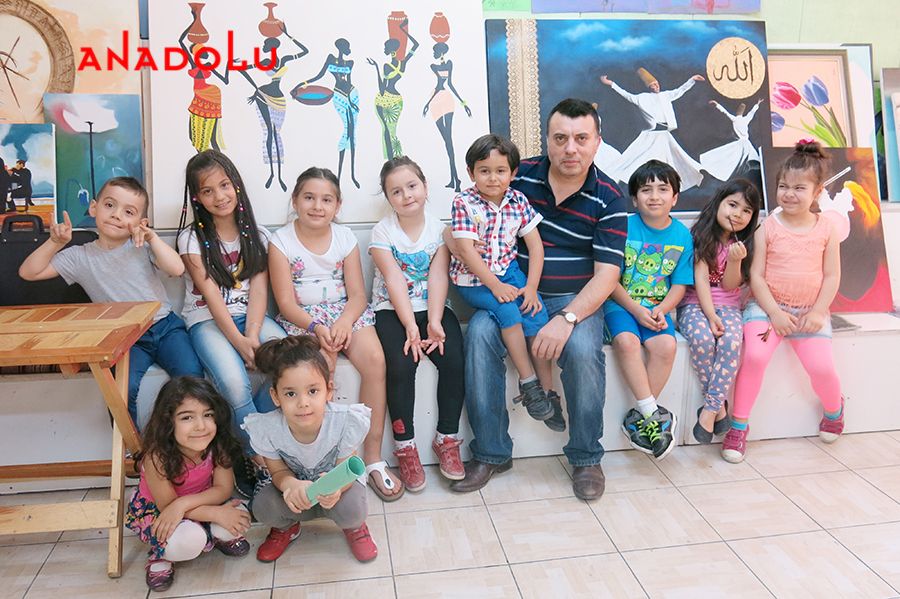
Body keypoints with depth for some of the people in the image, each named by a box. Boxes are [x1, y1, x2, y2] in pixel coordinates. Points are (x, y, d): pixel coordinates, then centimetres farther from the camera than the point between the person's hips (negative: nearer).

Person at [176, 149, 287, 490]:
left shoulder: (256, 235, 8)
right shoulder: (192, 238, -1)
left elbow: (259, 289, -2)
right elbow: (211, 295, -10)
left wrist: (252, 335, -18)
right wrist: (239, 341, -21)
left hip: (249, 316, 3)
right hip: (207, 320, -3)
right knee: (235, 385, -31)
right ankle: (258, 455, -8)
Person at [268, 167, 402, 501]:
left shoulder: (345, 238, 7)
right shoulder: (281, 241, -1)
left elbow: (357, 294, 1)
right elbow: (286, 302, -6)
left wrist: (345, 321, -20)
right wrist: (316, 327, -23)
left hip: (346, 311, 3)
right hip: (302, 318, -2)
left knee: (374, 359, -26)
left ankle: (373, 457, -15)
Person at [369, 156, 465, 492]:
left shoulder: (438, 228, 4)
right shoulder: (383, 231, -1)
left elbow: (438, 276, -7)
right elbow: (394, 281, -11)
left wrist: (434, 322, -21)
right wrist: (411, 327, -22)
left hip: (432, 308, 2)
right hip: (392, 310, -2)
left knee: (454, 360, -21)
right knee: (401, 366, -26)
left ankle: (447, 439, -3)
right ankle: (405, 446, -9)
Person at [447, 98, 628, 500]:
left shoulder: (607, 199, -3)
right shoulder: (519, 175, 1)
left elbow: (606, 275, -10)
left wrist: (567, 318, -26)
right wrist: (456, 239, -16)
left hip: (575, 298, -1)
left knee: (582, 349, -32)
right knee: (479, 334, -27)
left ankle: (586, 457, -7)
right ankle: (491, 453, -12)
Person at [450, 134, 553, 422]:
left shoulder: (518, 201, 1)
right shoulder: (463, 203, -10)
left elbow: (535, 245, 1)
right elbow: (466, 250, -17)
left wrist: (531, 287, -9)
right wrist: (496, 286, -21)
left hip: (508, 270, 4)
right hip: (472, 279, -3)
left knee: (537, 312, -17)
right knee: (508, 311, -27)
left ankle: (547, 387, -7)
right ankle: (528, 381, -14)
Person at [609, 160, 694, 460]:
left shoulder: (682, 235, 5)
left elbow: (679, 284, 6)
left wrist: (661, 310, -12)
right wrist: (635, 310, -15)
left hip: (656, 306, 2)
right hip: (620, 303, -2)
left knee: (666, 345, -26)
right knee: (626, 340, -32)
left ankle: (638, 416, -10)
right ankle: (653, 412, -19)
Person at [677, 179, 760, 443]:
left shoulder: (743, 245, 9)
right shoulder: (700, 237, -1)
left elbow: (729, 286, 1)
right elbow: (700, 278, -10)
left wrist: (735, 260, -18)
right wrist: (710, 316, -18)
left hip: (728, 306, 3)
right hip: (695, 304, -2)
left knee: (731, 341, -30)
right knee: (702, 339, -34)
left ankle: (710, 409, -24)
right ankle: (719, 405, -17)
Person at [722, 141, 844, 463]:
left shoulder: (826, 229, 2)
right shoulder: (768, 227, -3)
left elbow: (832, 276, 3)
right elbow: (756, 275, -6)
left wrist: (817, 312, -8)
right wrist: (774, 312, -13)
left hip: (810, 311, 1)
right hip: (768, 306, -1)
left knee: (821, 366, -14)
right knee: (755, 356, -24)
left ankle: (834, 408, 24)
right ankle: (738, 426, -9)